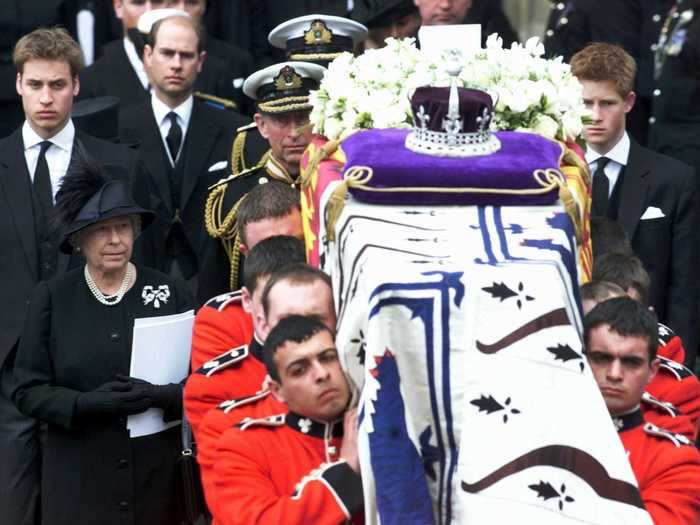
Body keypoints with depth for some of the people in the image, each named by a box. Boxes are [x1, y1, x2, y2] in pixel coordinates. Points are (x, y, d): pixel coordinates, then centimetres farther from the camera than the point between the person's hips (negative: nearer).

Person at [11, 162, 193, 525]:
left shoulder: (170, 293, 0)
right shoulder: (51, 299, 0)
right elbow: (27, 390, -1)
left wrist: (159, 396, -17)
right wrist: (89, 403, -16)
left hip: (157, 471, 1)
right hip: (78, 477, 0)